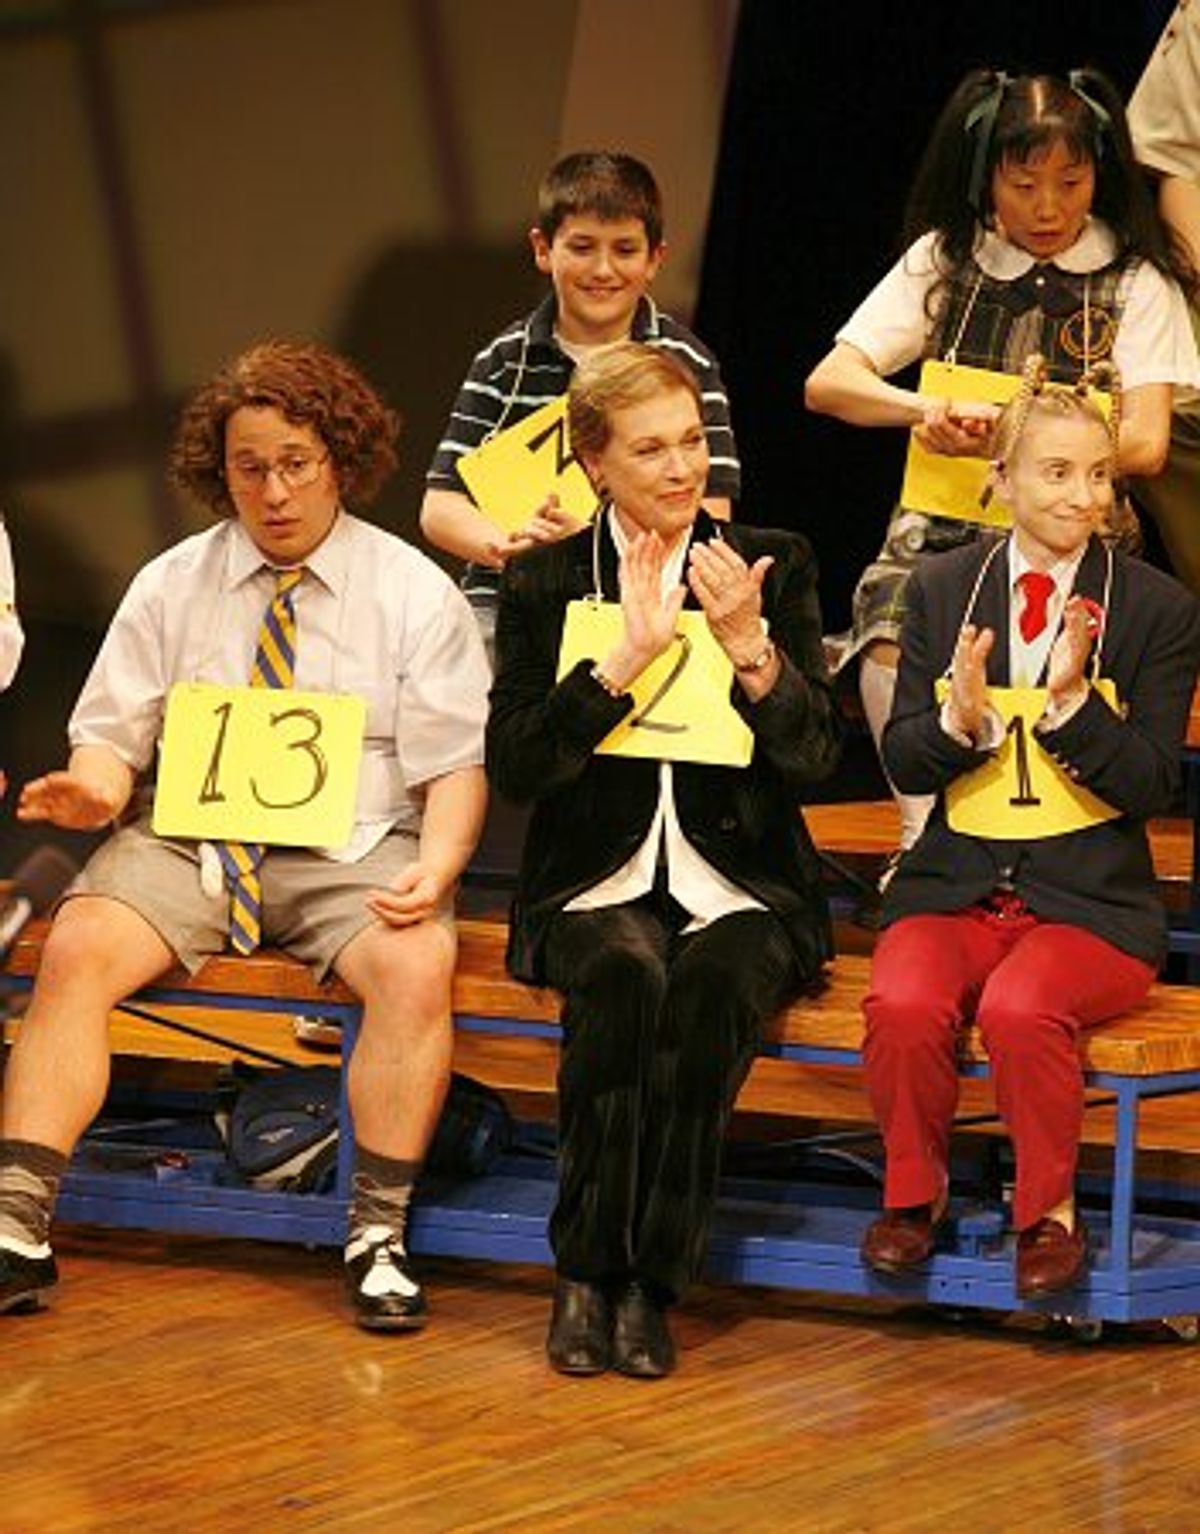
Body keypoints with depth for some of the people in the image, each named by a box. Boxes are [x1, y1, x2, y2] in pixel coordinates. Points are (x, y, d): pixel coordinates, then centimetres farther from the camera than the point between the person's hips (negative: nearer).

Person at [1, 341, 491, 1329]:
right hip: (189, 836, 2)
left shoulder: (414, 592, 3)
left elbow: (456, 765, 0)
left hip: (352, 850, -2)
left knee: (417, 969, -32)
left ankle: (380, 1236, -22)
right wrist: (96, 786, -17)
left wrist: (435, 869, -20)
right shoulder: (171, 586, 10)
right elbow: (114, 735, 8)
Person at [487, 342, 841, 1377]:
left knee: (715, 981, -34)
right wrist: (625, 658, -16)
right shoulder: (545, 582, 7)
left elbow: (814, 758, 0)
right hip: (597, 883, 0)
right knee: (622, 973, -34)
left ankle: (652, 1283, -26)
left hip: (742, 888, 0)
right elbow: (514, 766, -4)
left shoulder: (776, 565, 7)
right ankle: (587, 1278, -25)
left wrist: (749, 646, -16)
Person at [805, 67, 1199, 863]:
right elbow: (827, 385, 2)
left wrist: (1000, 428, -20)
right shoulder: (945, 260, 9)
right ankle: (928, 837, -15)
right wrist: (927, 408, -20)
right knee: (893, 645, -31)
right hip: (946, 528, 1)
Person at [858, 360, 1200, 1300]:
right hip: (955, 885, 2)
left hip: (1092, 898, -2)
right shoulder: (943, 589, 8)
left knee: (1021, 1008, -33)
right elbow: (904, 765, 6)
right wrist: (960, 720, -16)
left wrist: (1072, 703, -19)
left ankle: (1050, 1210, -8)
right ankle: (916, 1191, -2)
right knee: (903, 1003, -29)